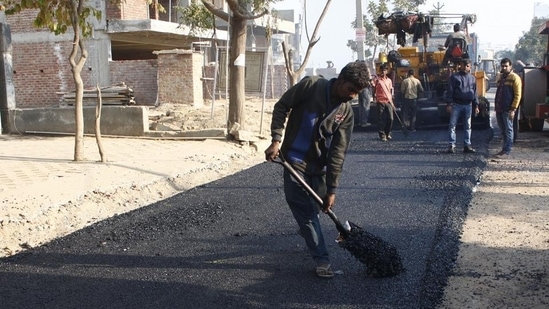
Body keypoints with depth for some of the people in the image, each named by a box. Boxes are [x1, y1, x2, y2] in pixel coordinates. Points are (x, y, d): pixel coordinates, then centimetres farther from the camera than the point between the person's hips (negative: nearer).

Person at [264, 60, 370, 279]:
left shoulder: (346, 113, -5)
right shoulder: (311, 86, -13)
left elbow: (337, 153, -7)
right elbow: (281, 107, -6)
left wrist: (332, 189, -9)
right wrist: (276, 140, -16)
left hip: (319, 166, 4)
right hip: (294, 161, -3)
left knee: (313, 209, 12)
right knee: (305, 211, -5)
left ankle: (307, 231, 45)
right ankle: (322, 260, 2)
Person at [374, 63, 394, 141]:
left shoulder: (389, 80, 12)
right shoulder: (377, 80, -2)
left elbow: (390, 92, 16)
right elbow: (374, 91, -3)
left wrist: (392, 102, 13)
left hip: (388, 102, 4)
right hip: (380, 102, -4)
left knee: (390, 118, 2)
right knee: (381, 120, -2)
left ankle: (387, 134, 19)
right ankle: (382, 135, 6)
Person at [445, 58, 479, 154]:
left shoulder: (472, 78, 13)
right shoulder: (454, 77, 1)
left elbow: (475, 93, 16)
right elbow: (449, 91, -3)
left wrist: (476, 105, 10)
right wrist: (449, 104, -11)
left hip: (468, 105, 4)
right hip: (456, 104, -3)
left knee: (468, 126, 7)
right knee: (452, 125, -5)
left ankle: (467, 145, 12)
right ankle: (452, 145, -1)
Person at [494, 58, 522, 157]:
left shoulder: (515, 77, -6)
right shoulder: (501, 77, 18)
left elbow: (518, 95, -10)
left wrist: (513, 109, -16)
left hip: (508, 109, -7)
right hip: (499, 109, 7)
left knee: (508, 130, -3)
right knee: (503, 131, 12)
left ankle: (506, 151, -1)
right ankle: (504, 149, 20)